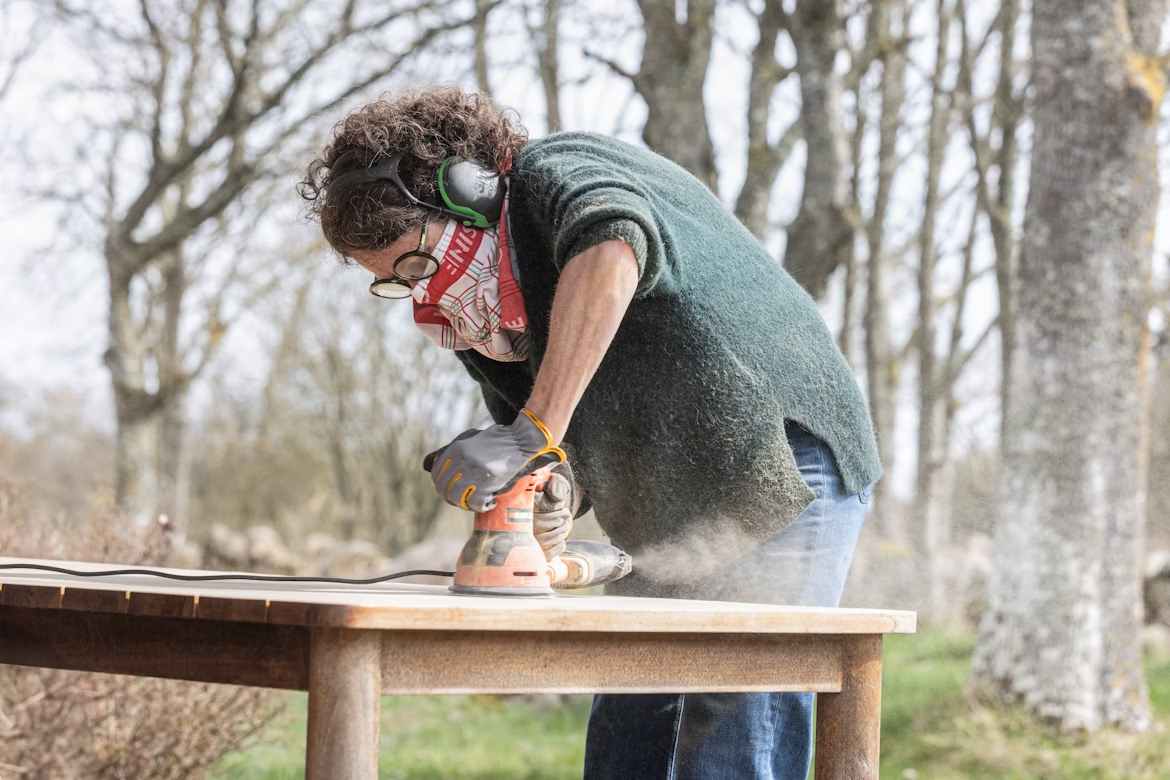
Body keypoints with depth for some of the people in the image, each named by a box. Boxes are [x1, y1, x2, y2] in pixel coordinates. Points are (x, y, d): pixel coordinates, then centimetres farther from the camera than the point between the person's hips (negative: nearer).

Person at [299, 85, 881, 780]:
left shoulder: (554, 171, -14)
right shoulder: (476, 313, 12)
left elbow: (613, 246, -40)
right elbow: (585, 455, 9)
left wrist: (533, 433, -42)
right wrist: (554, 499, -16)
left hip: (779, 469, -10)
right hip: (667, 528, 10)